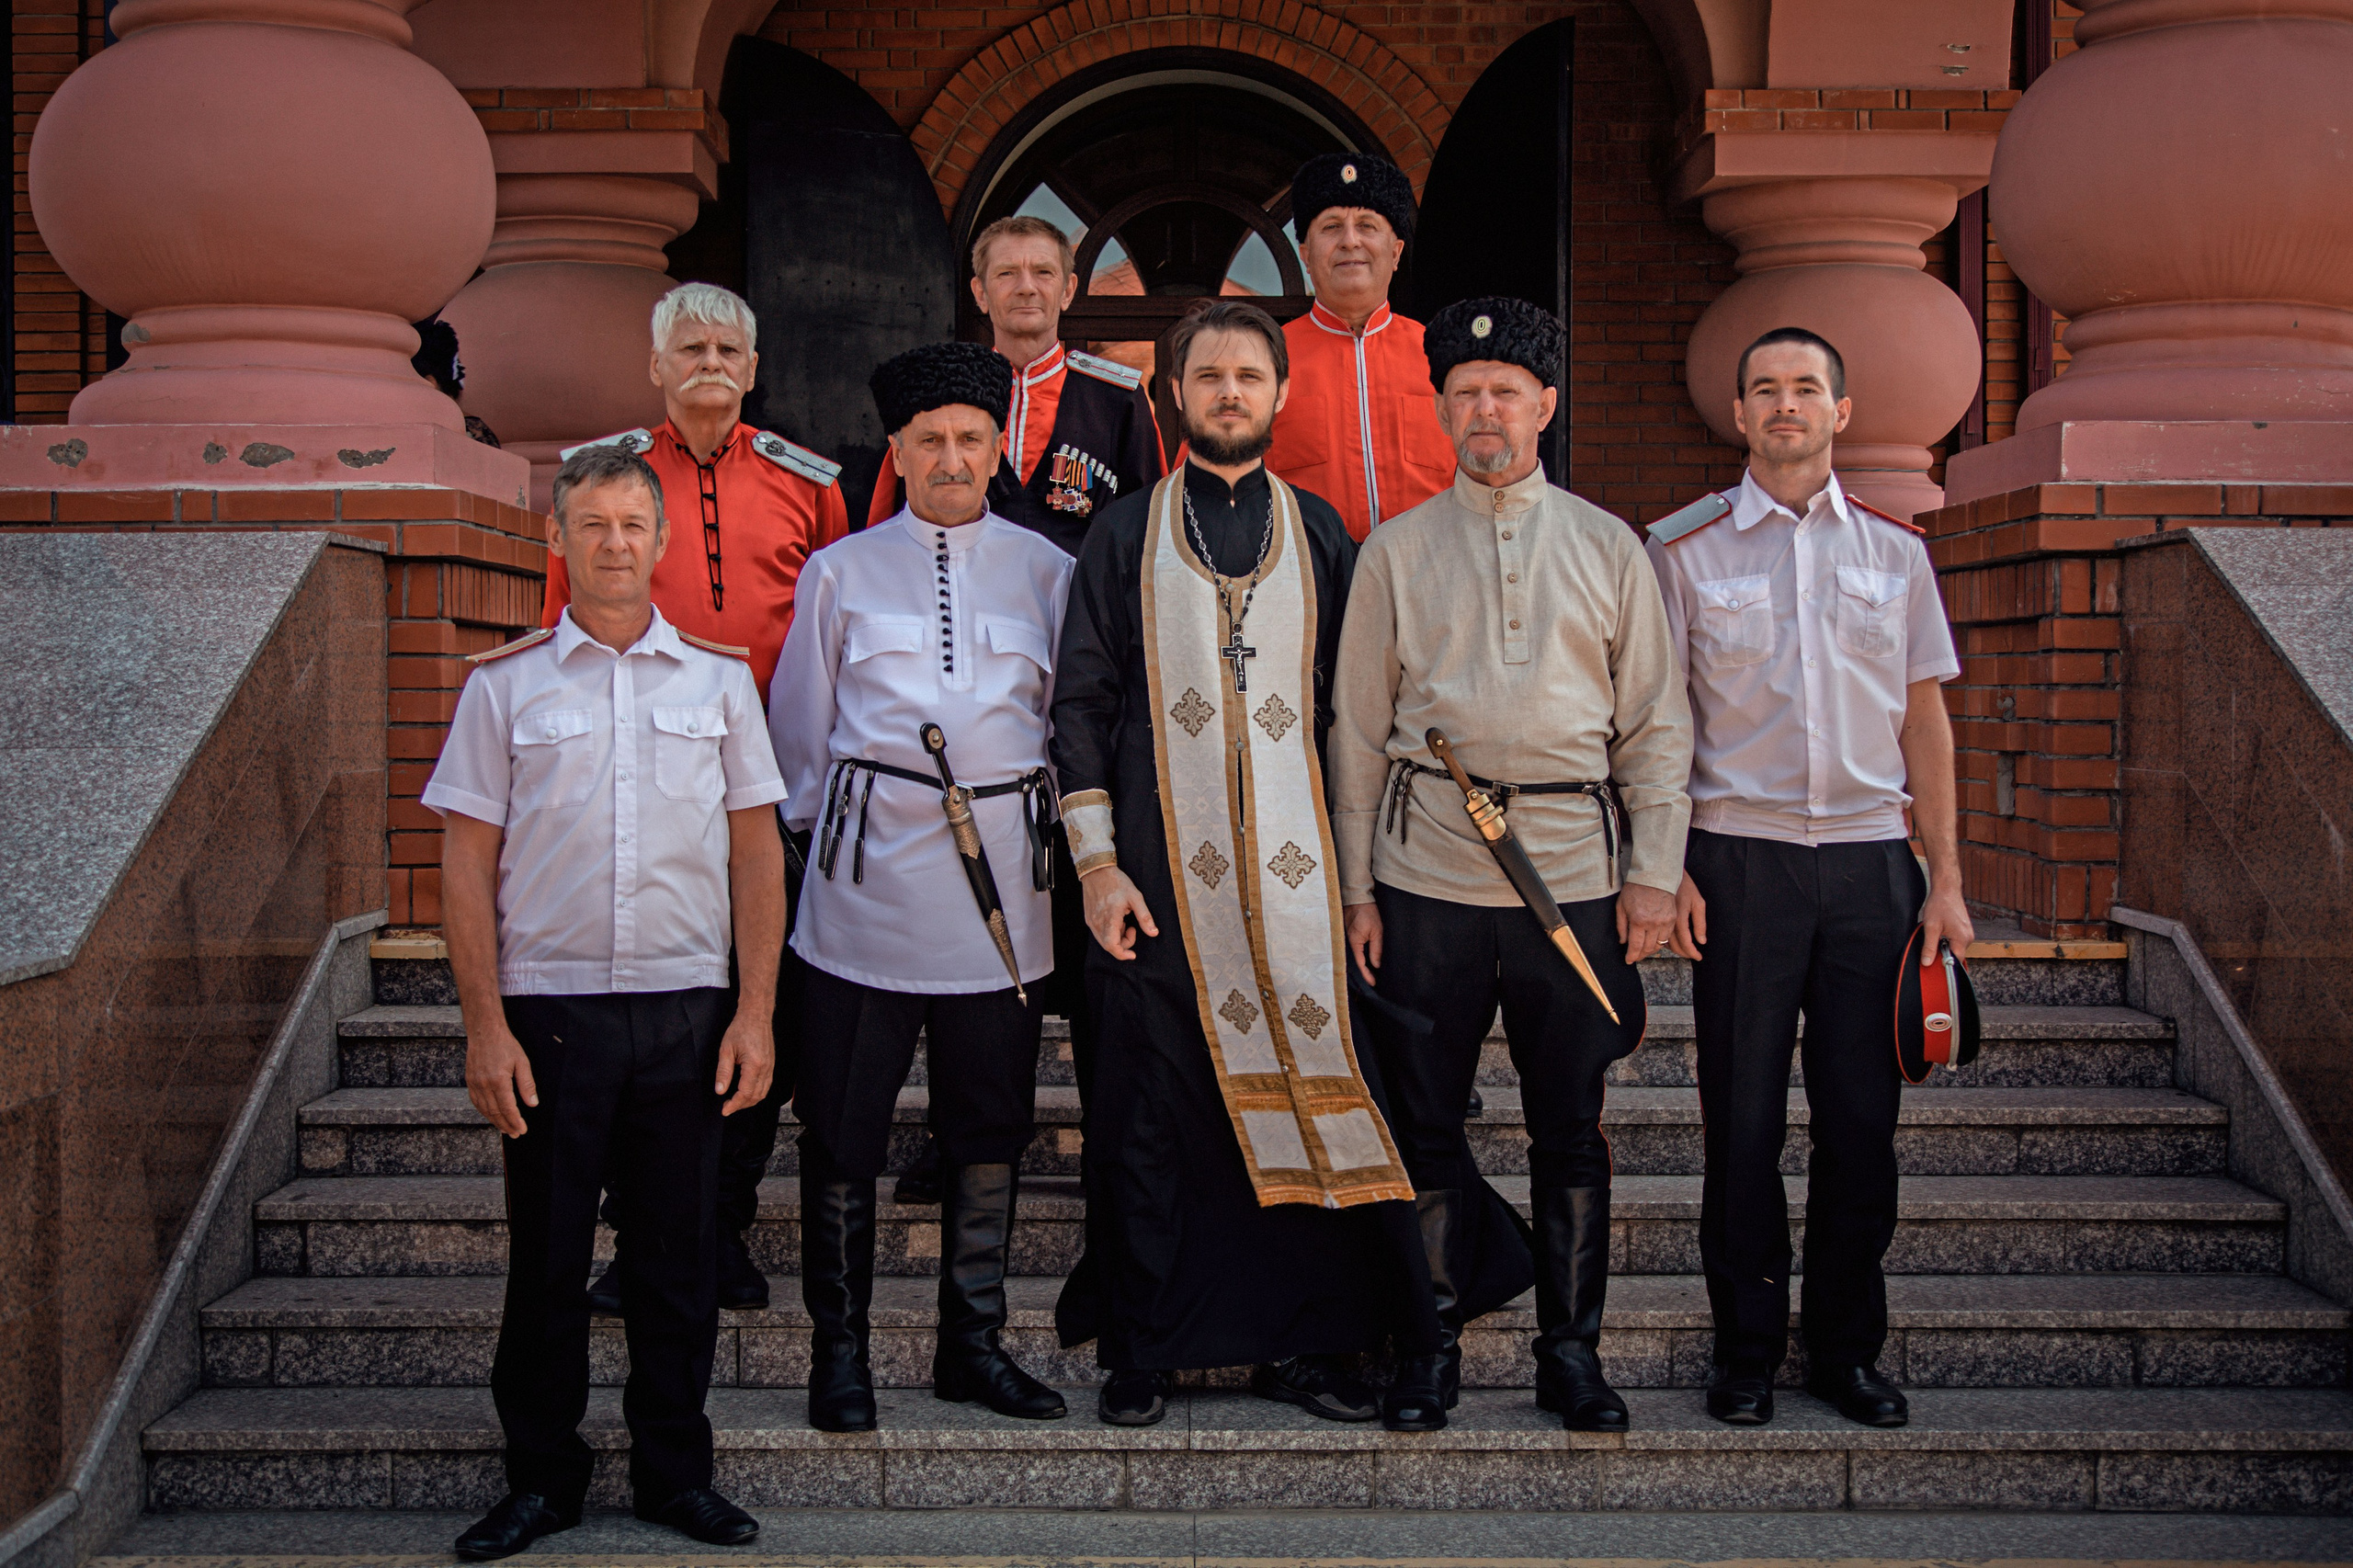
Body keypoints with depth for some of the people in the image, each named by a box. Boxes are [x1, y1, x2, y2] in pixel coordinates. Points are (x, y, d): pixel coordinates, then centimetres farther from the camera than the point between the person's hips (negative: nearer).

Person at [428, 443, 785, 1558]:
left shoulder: (718, 679, 8)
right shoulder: (505, 684, 5)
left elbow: (756, 850, 8)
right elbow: (466, 864, 3)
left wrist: (755, 1012, 1)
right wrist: (485, 1026, -5)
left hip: (685, 1007, 1)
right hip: (548, 1007, -1)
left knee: (680, 1251, 6)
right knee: (546, 1254, 5)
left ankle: (675, 1472, 19)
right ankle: (542, 1477, 19)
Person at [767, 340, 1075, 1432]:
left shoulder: (1044, 571, 10)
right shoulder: (841, 573, 8)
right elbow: (799, 730, 13)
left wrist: (1051, 819, 12)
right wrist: (804, 834, 12)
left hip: (1000, 887, 1)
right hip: (868, 875, -1)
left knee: (990, 1125, 7)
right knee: (843, 1125, 1)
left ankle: (972, 1342, 21)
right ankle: (839, 1351, 14)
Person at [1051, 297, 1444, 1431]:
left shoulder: (1319, 536, 11)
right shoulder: (1125, 537, 8)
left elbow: (1345, 708, 10)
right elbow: (1082, 704, 5)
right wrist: (1097, 862, -3)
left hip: (1293, 870, 1)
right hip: (1161, 873, -1)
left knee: (1302, 1100, 0)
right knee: (1154, 1113, 2)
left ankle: (1296, 1344, 12)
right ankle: (1141, 1350, 14)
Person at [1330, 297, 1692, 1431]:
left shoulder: (1608, 548, 10)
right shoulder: (1396, 551, 8)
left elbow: (1656, 723, 9)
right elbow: (1359, 729, 8)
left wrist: (1654, 873, 1)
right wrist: (1356, 888, 3)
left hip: (1575, 872, 0)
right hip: (1428, 876, 0)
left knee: (1571, 1126, 5)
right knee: (1425, 1120, 4)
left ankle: (1571, 1350, 17)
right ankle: (1432, 1347, 17)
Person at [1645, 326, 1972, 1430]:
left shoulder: (1893, 551, 11)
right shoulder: (1684, 549, 4)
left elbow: (1925, 721, 12)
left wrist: (1945, 879, 7)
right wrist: (1666, 867, -5)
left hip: (1870, 857, 2)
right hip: (1740, 857, -2)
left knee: (1862, 1116, 3)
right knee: (1744, 1117, 1)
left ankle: (1848, 1347, 17)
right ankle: (1747, 1349, 14)